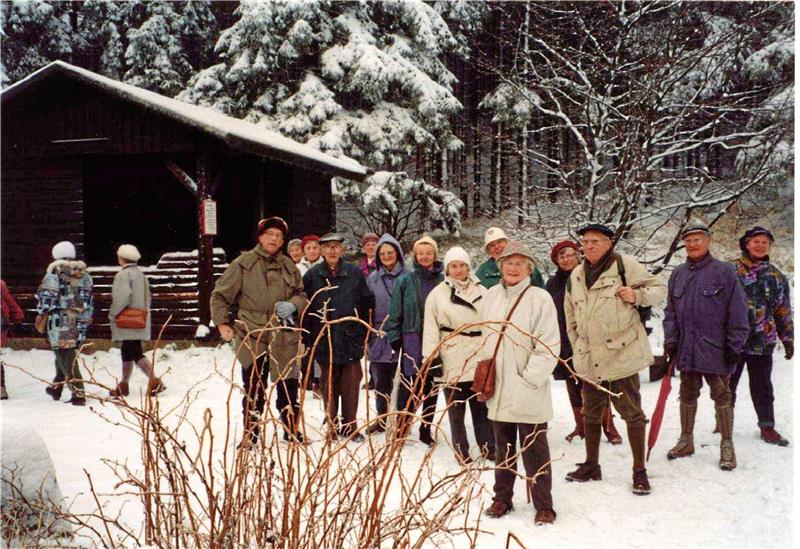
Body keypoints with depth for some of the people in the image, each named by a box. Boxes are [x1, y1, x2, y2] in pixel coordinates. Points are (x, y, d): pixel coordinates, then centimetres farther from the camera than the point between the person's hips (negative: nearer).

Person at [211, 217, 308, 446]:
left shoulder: (289, 266, 10)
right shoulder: (244, 263, -1)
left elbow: (302, 296, 17)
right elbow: (220, 295, 2)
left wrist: (292, 305, -5)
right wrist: (222, 322, -7)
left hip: (285, 338, 3)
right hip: (253, 337, -3)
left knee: (288, 388, 11)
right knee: (254, 390, 2)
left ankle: (292, 430, 28)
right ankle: (251, 434, 16)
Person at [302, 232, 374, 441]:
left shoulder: (354, 274, 3)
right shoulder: (313, 275, 1)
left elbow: (367, 304, 6)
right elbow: (304, 307, 2)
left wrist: (362, 333, 3)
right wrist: (308, 337, -1)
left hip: (350, 340, 0)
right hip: (324, 340, 0)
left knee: (351, 385, 2)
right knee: (329, 386, 7)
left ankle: (350, 427, 15)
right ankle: (332, 427, 18)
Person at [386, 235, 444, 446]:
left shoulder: (443, 280, 4)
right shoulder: (406, 280, 3)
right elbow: (395, 311, 3)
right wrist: (394, 337, -2)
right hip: (412, 339, -2)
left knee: (431, 386, 9)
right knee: (410, 385, -4)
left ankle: (426, 429, 20)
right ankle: (402, 427, 7)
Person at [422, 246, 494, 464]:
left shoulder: (481, 291, 8)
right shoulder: (438, 294, 1)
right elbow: (430, 329, -2)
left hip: (479, 357, 2)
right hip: (453, 360, -2)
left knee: (482, 405, 8)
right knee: (456, 406, 6)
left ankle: (488, 446, 19)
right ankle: (461, 450, 18)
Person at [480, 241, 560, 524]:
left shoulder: (540, 298, -10)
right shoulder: (491, 296, 5)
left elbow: (549, 347, -12)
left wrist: (529, 379, -15)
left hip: (529, 391, -5)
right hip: (499, 389, 5)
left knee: (535, 450, 3)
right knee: (503, 448, 17)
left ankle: (543, 506, 15)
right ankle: (502, 498, 30)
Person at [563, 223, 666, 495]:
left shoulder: (625, 265, -6)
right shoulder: (576, 276, 12)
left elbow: (659, 288, -1)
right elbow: (571, 316, 21)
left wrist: (637, 295, -20)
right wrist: (578, 348, 17)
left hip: (621, 353, -6)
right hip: (590, 358, 6)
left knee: (632, 413, 2)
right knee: (590, 413, 15)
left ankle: (639, 471, 14)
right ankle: (591, 465, 30)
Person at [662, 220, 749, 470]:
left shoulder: (724, 272, -6)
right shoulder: (678, 274, 8)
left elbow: (738, 312, -6)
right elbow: (670, 311, 12)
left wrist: (734, 346, -8)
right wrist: (670, 341, 4)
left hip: (715, 350, -4)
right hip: (686, 350, 4)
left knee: (721, 397, 4)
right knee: (687, 395, 14)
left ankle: (727, 445, 15)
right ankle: (686, 440, 27)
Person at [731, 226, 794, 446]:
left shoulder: (777, 277, 9)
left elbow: (784, 310, 14)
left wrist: (788, 338, 12)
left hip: (763, 341, 2)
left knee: (762, 386, 10)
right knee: (728, 382, 9)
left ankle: (767, 426, 19)